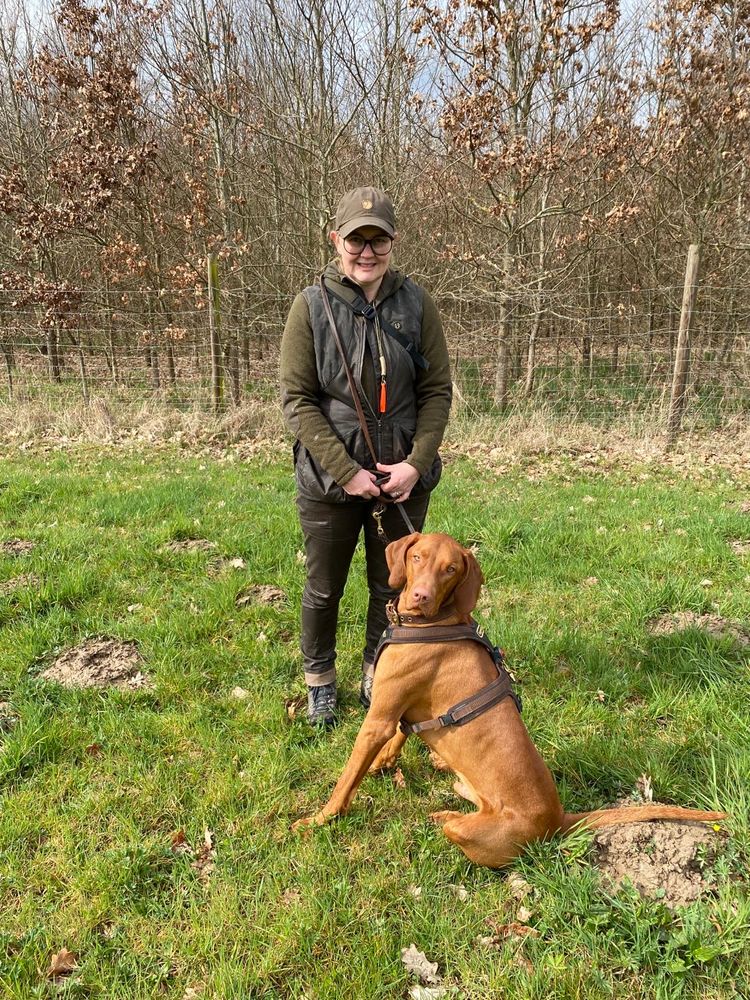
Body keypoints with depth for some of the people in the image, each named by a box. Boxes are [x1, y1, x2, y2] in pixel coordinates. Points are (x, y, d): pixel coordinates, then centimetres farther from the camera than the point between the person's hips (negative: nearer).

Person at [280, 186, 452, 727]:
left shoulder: (416, 303, -2)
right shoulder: (312, 305, -7)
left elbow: (438, 391, 1)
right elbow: (297, 399, -9)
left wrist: (416, 463, -11)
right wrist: (346, 471, -15)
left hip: (403, 479, 2)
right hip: (328, 480, -1)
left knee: (393, 586, 15)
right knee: (324, 588, 14)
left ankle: (378, 680, 38)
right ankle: (320, 681, 38)